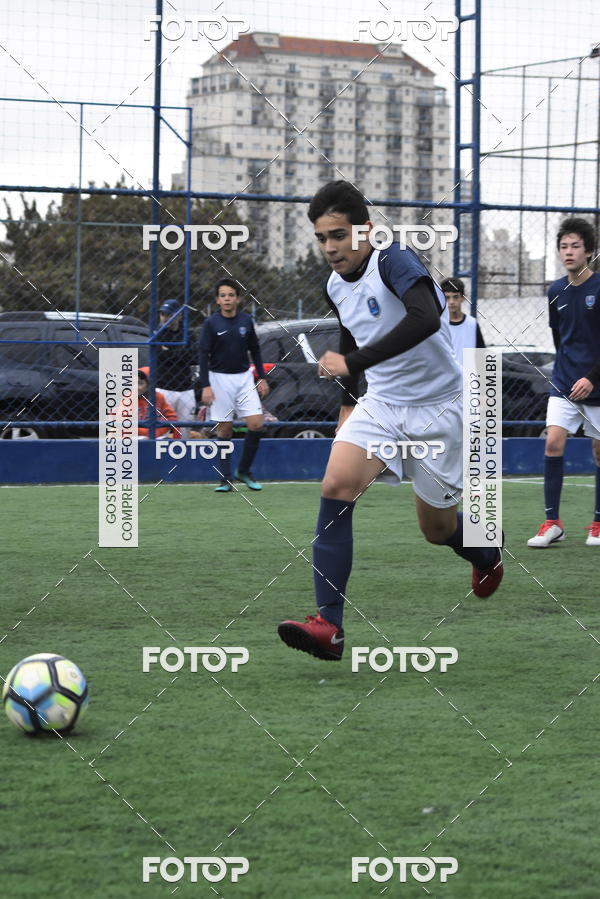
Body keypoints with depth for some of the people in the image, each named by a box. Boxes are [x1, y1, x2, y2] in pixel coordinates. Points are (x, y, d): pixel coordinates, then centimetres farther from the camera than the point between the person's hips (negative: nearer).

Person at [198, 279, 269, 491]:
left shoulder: (246, 321, 4)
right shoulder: (211, 324, -6)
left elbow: (255, 350, 14)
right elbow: (203, 355, -7)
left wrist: (262, 378, 11)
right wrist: (205, 386, -14)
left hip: (244, 377, 3)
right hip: (220, 378, -3)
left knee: (257, 424, -7)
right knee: (225, 429, -2)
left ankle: (243, 471, 11)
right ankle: (225, 479, 5)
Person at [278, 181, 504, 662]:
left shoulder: (394, 260, -22)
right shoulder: (335, 287, 3)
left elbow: (426, 318, -42)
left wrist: (352, 363, -42)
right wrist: (348, 402, 22)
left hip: (437, 409, -5)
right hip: (380, 404, 6)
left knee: (437, 528, 7)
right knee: (336, 487, -20)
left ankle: (486, 552, 46)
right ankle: (328, 626, -24)